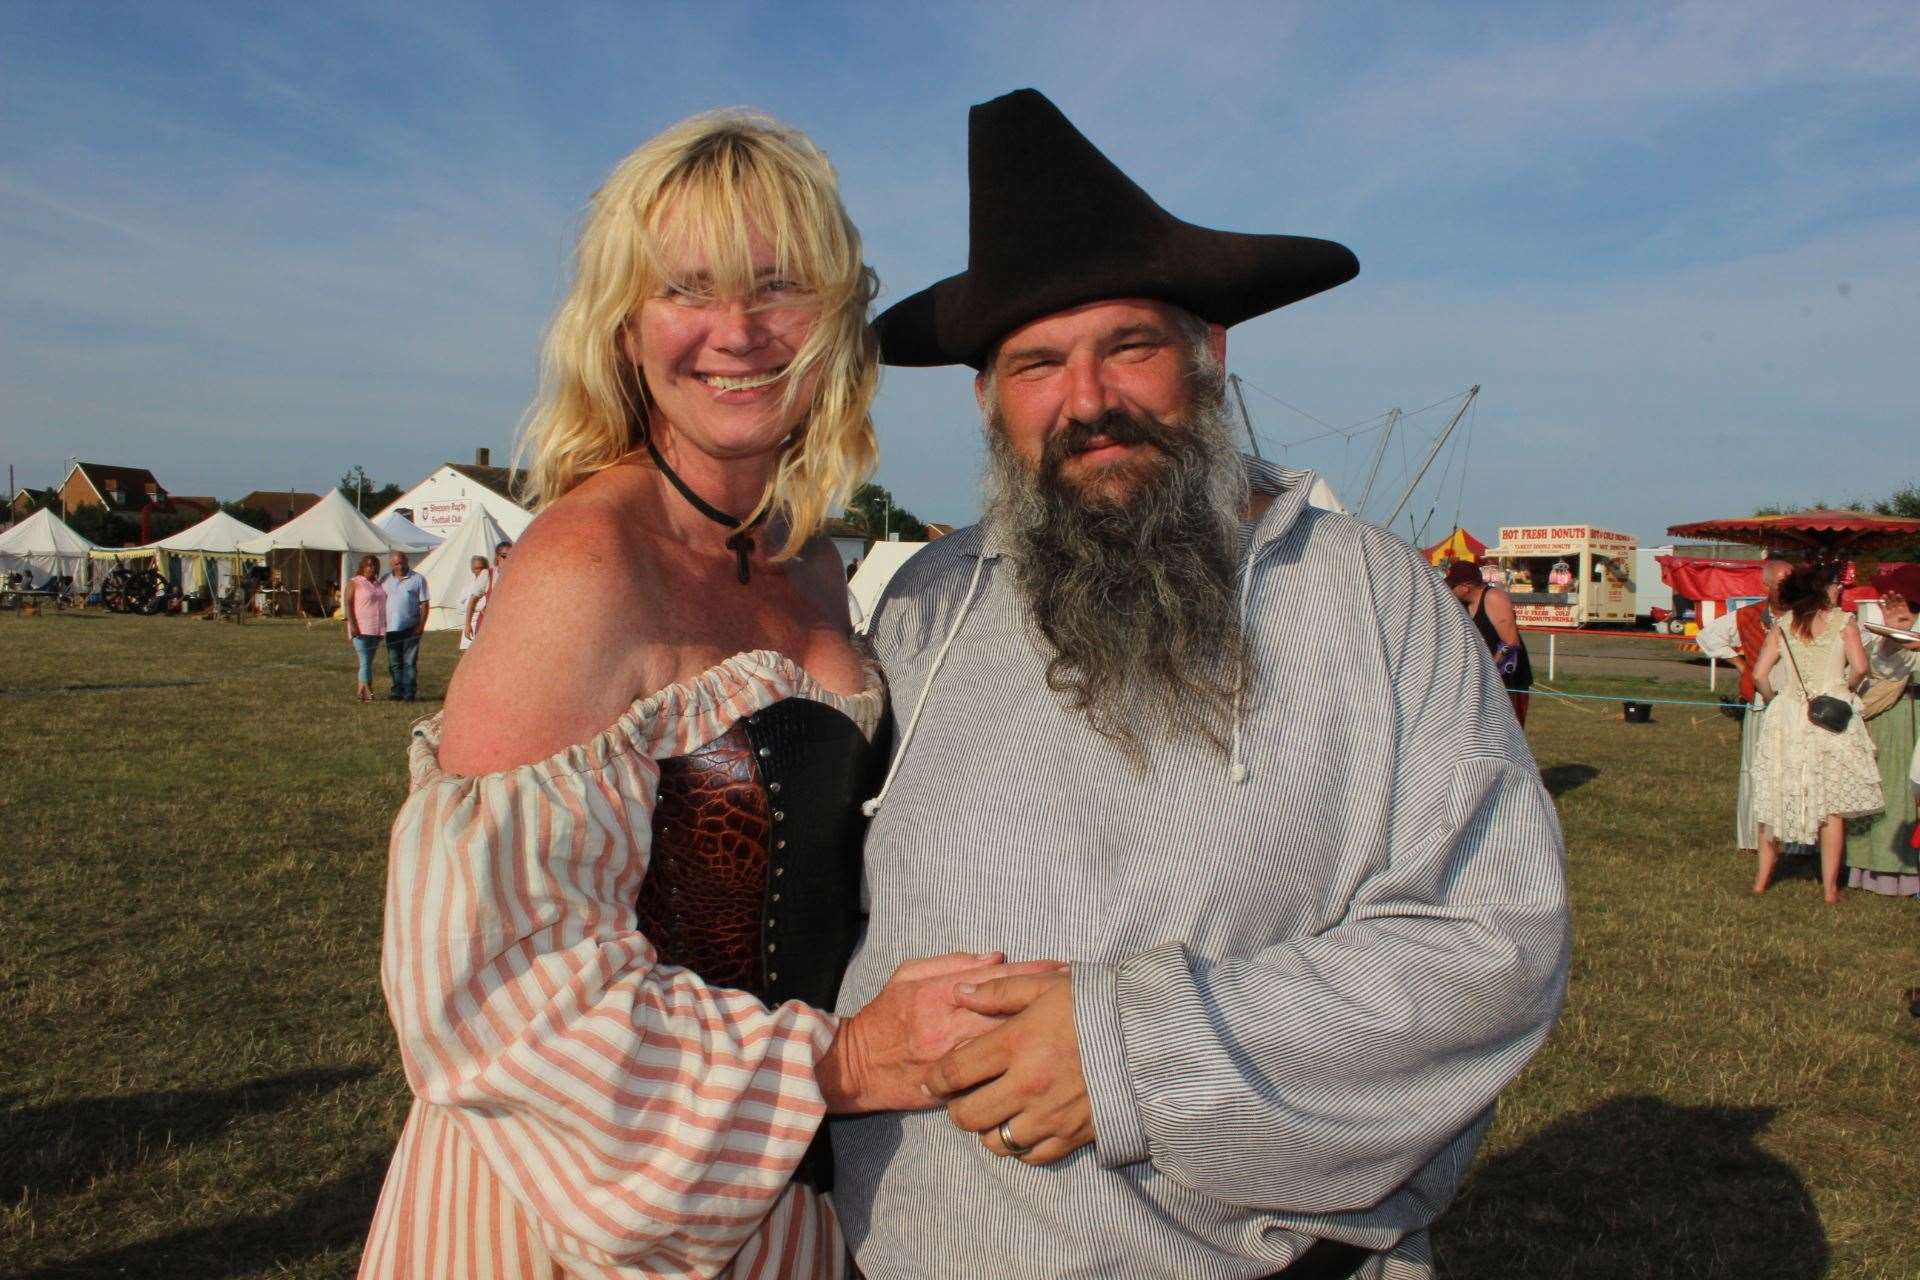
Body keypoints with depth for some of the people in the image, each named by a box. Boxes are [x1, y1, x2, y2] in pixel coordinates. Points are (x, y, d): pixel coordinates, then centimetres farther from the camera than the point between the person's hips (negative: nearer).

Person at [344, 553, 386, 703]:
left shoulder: (378, 584, 16)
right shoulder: (354, 583, -3)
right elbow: (348, 604, -10)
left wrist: (385, 626, 18)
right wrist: (352, 624, -19)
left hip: (377, 629, 7)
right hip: (361, 629, -7)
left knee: (368, 661, 9)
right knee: (365, 661, -10)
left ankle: (360, 691, 14)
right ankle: (368, 691, -11)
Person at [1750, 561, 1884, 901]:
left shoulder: (1782, 625, 4)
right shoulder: (1843, 621, 1)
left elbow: (1759, 674, -3)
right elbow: (1859, 667, -11)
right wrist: (1844, 690, 7)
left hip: (1787, 717, 2)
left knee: (1777, 797, 11)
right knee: (1832, 803, 5)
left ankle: (1762, 877, 17)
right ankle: (1829, 887, 7)